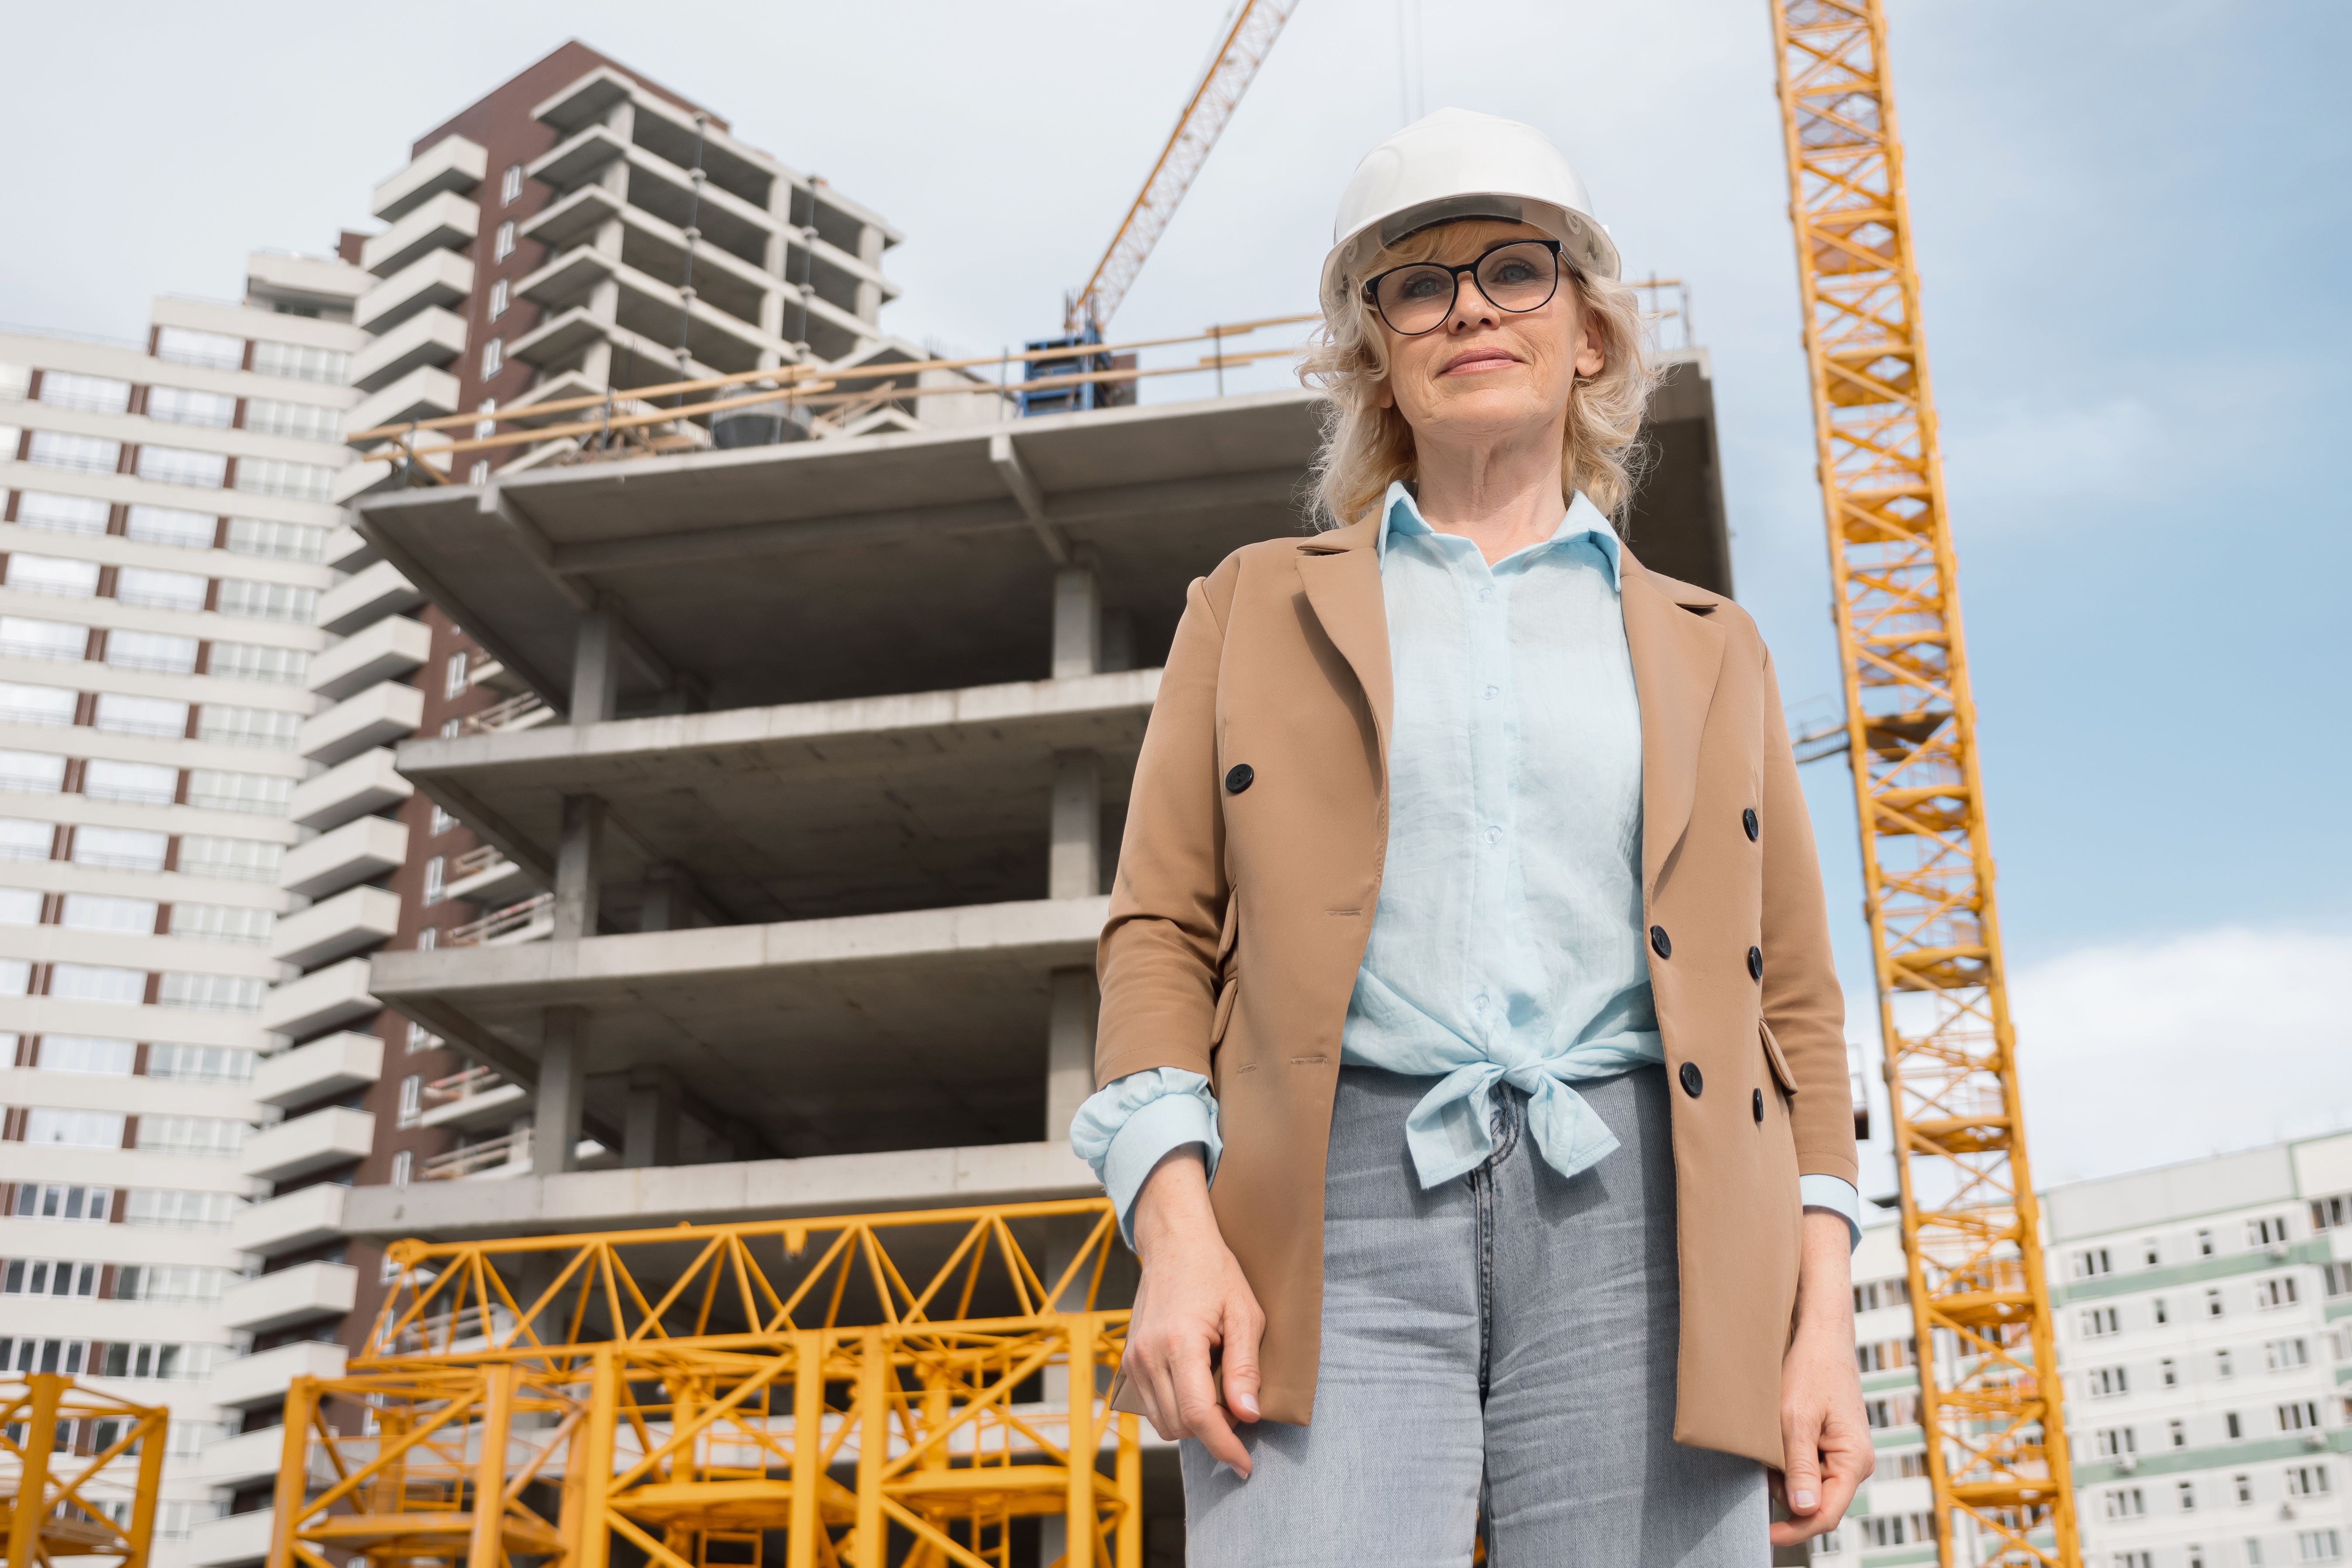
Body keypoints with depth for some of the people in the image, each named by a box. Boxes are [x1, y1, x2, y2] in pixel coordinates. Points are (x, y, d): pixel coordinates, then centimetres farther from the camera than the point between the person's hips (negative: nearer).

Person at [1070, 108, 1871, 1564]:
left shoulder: (1709, 649, 21)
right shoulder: (1259, 608, 18)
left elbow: (1789, 1001, 17)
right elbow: (1162, 931, 10)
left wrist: (1826, 1319, 4)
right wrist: (1176, 1231, -6)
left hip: (1634, 1223, 2)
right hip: (1335, 1226, -1)